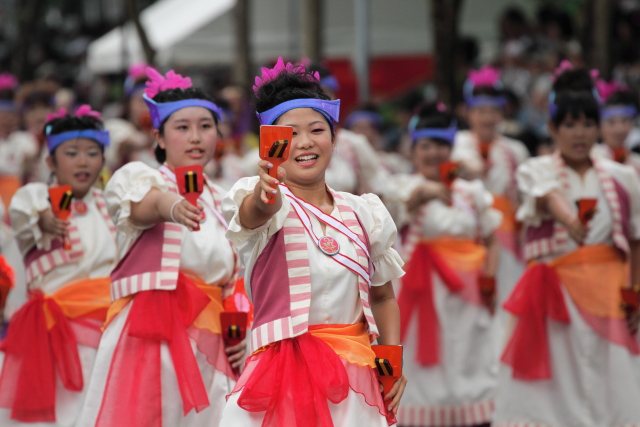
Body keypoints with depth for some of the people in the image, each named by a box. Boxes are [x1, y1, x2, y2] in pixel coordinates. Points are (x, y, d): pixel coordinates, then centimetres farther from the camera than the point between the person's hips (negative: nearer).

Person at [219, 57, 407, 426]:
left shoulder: (362, 213, 9)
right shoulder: (262, 202, -4)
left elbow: (383, 296, 19)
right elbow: (256, 212, -30)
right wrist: (265, 192, -53)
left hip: (355, 376, 4)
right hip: (287, 370, -4)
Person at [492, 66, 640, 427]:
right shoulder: (537, 170, 0)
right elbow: (550, 196, -22)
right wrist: (568, 219, -43)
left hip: (609, 290, 2)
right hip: (555, 288, -2)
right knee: (555, 380, -5)